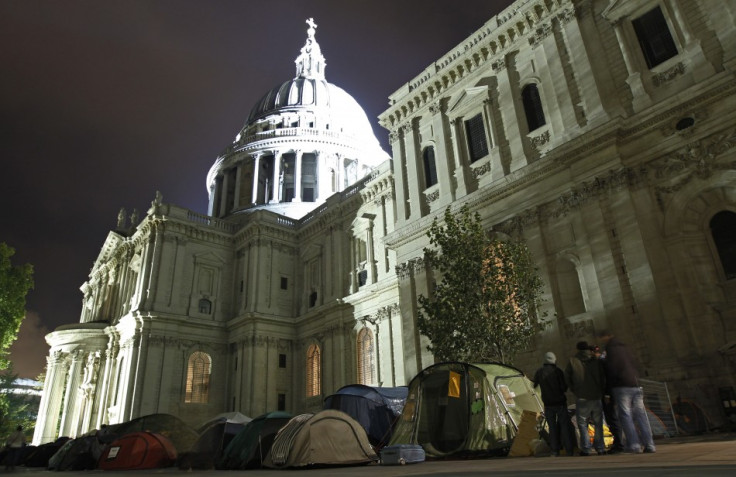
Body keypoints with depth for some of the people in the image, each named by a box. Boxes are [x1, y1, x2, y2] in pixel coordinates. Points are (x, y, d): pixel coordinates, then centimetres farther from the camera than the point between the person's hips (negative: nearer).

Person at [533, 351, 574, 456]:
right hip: (560, 403, -2)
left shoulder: (539, 372, 0)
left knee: (552, 427, 8)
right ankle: (569, 450, 7)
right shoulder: (557, 371, -10)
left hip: (548, 404, 2)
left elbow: (534, 385, 12)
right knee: (564, 425, 6)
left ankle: (555, 451, 8)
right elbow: (564, 388, -9)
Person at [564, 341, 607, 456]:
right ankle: (600, 448, 16)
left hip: (582, 399, -2)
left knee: (582, 423, 6)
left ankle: (586, 449, 2)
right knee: (598, 424, 16)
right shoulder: (598, 362, 1)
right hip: (597, 398, 3)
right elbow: (604, 379, 4)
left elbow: (567, 377, 2)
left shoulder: (573, 361, -3)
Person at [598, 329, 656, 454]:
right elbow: (634, 363, 23)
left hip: (622, 386, -8)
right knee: (641, 415, 6)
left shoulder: (612, 349, -6)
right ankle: (649, 444, 4)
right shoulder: (625, 348, 19)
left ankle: (633, 444, -9)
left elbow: (612, 369, -11)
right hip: (635, 385, 8)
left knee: (625, 415, -4)